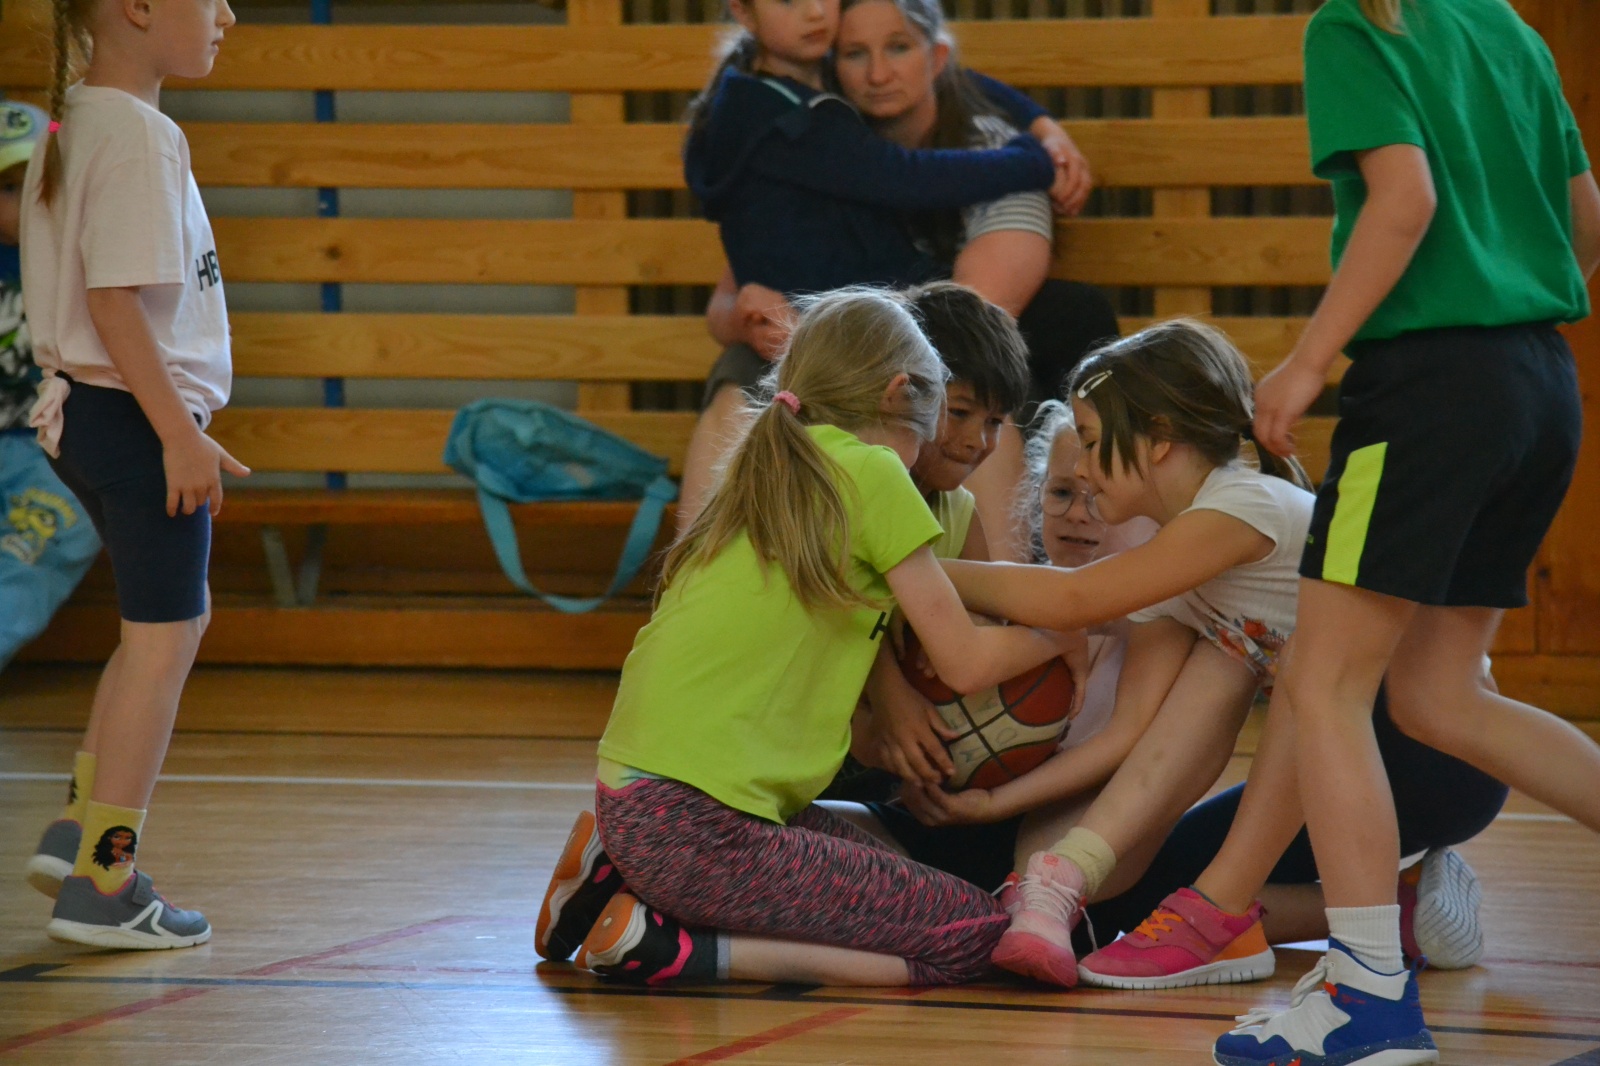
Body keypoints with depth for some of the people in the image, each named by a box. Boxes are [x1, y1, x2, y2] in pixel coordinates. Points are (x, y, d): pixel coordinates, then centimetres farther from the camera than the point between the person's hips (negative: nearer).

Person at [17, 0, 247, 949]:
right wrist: (180, 434, -22)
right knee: (161, 641, -1)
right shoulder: (137, 136, -19)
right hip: (136, 413, -10)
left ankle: (88, 824, 23)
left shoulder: (76, 122, 11)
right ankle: (103, 885, 3)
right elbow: (116, 301, -24)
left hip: (86, 409, 10)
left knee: (180, 619, 22)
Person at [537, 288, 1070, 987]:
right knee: (975, 937, -6)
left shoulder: (764, 477, 18)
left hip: (630, 799, 9)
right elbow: (966, 660, 1)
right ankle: (674, 948, -11)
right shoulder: (870, 471, -5)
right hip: (695, 826, -9)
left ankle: (626, 874, 13)